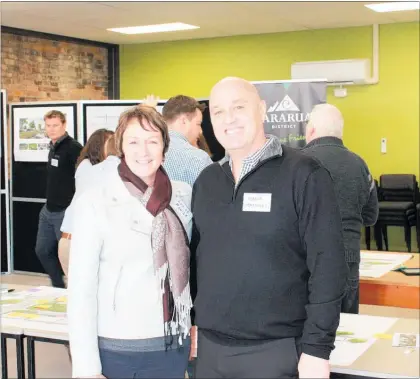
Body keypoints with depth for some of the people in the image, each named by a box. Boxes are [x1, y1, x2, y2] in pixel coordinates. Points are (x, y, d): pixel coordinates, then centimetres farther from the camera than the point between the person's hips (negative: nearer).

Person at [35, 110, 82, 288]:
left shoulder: (73, 148, -16)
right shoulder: (53, 147, 12)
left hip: (65, 212, -9)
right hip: (48, 210, 9)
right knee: (42, 250, 16)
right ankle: (59, 286, 30)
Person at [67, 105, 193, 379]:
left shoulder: (184, 195, 1)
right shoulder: (95, 202, -10)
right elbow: (81, 288, -10)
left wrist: (195, 324, 10)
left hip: (174, 345, 3)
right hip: (116, 349, -3)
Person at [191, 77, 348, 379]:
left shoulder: (304, 175, -11)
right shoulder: (206, 180, 7)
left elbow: (327, 265, -13)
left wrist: (317, 348, -14)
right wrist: (190, 322, 12)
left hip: (276, 349, -5)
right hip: (210, 346, 5)